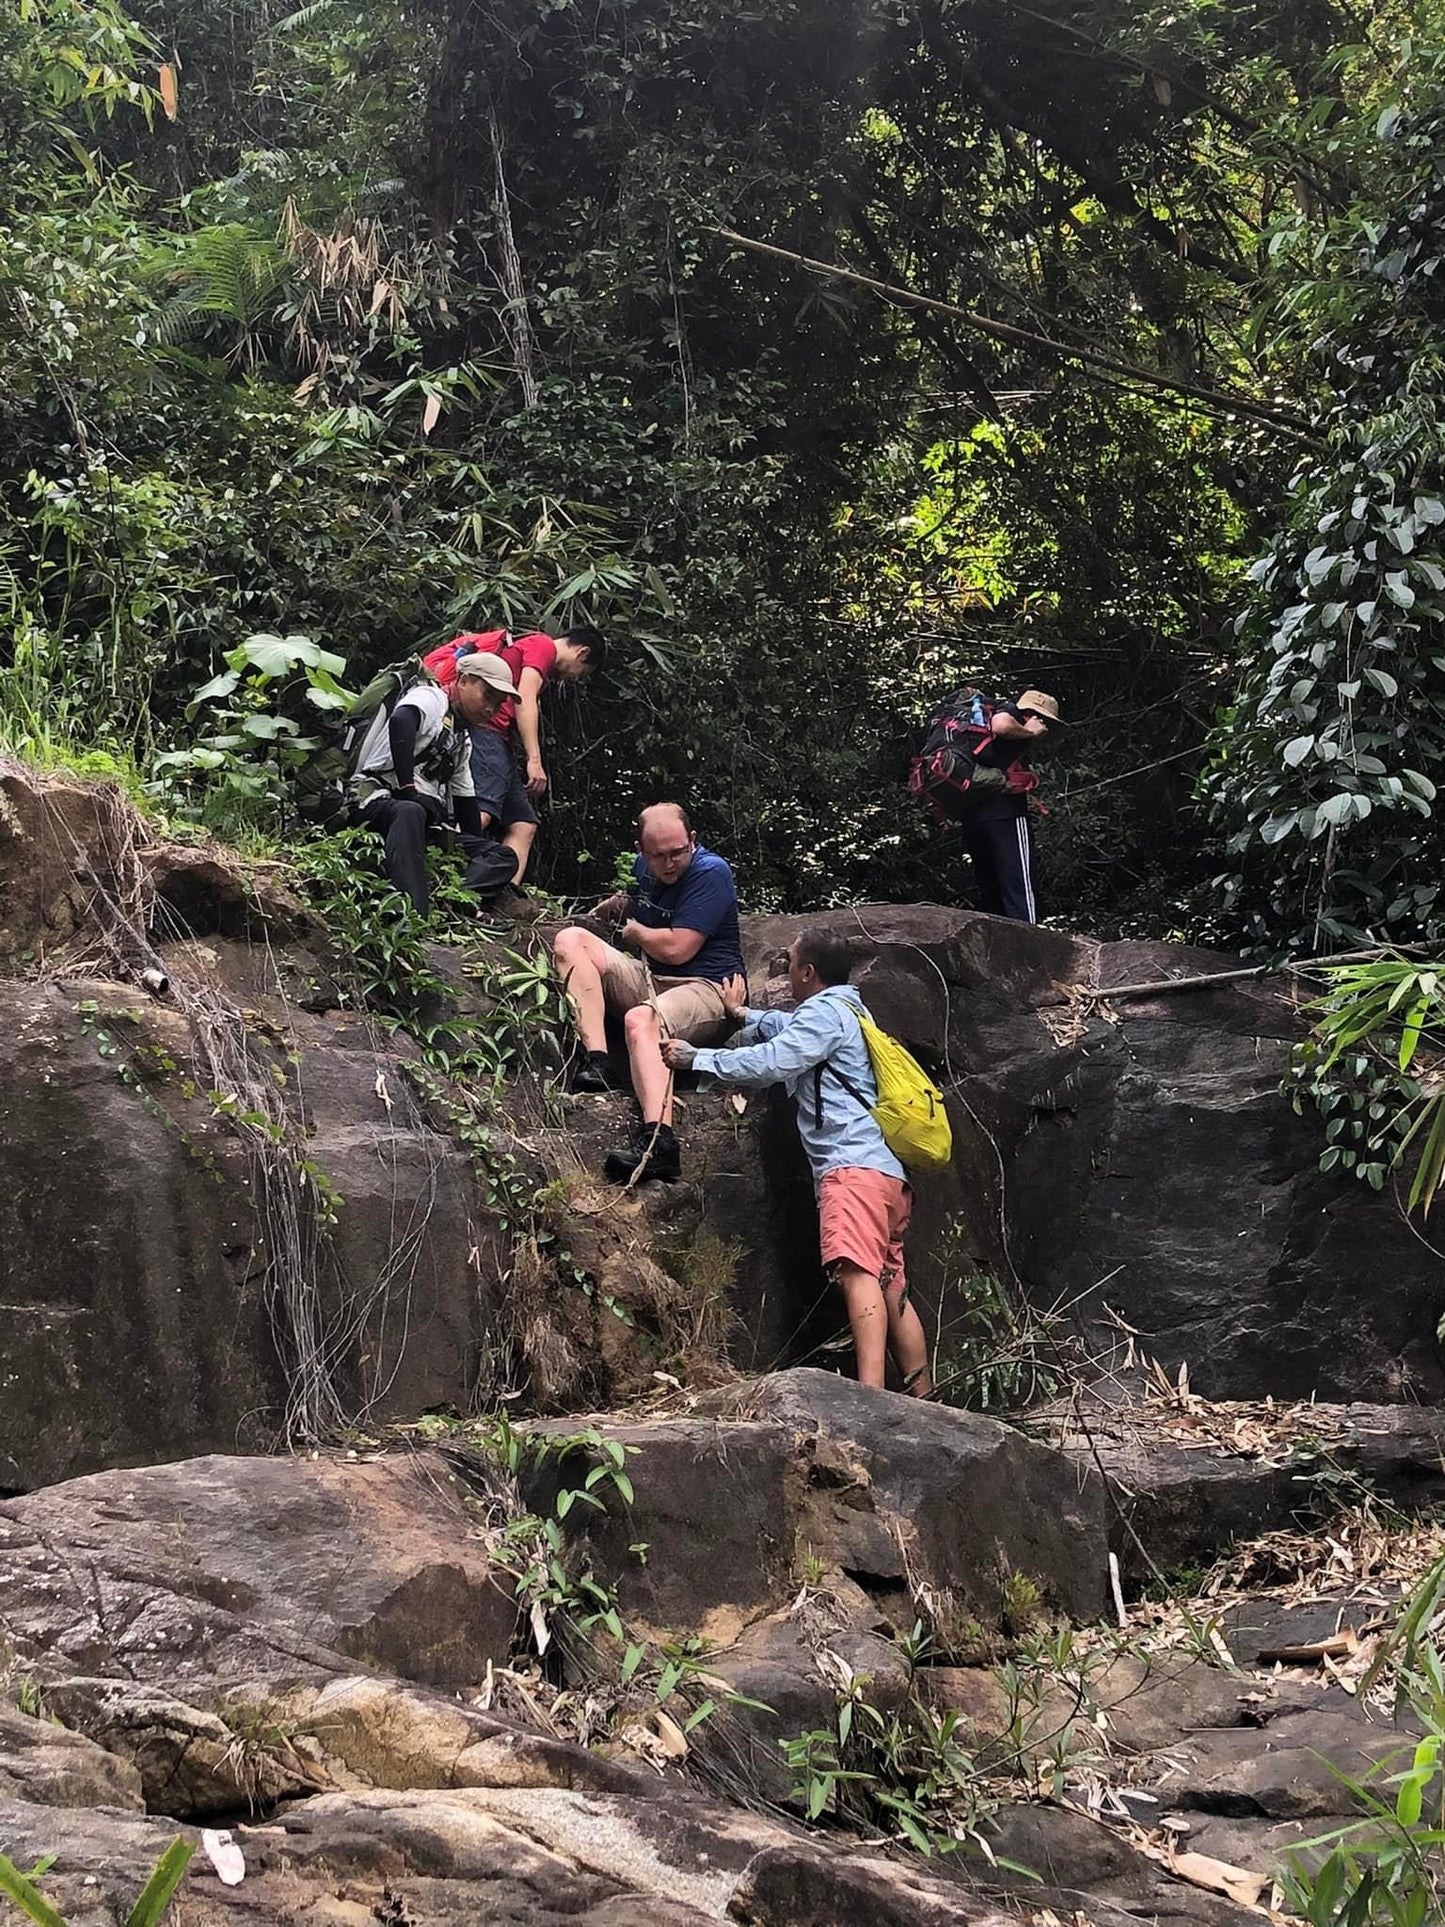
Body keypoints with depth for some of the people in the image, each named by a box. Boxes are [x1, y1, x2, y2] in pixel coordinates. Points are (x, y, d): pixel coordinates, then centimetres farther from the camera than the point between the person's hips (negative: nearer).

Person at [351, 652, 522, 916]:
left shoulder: (463, 740, 28)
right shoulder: (430, 698, 1)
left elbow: (466, 800, 29)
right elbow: (400, 721, -23)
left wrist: (476, 851, 18)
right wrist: (409, 791, -26)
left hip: (428, 825, 9)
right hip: (377, 797, -9)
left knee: (504, 857, -6)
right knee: (410, 812, -43)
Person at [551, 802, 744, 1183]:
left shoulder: (710, 874, -13)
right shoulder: (645, 866, 12)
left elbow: (676, 949, -19)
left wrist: (634, 931, -1)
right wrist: (608, 908, 21)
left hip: (706, 989, -9)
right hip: (647, 981, 9)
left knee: (641, 1020, -40)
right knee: (569, 940, -7)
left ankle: (658, 1138, -59)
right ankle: (597, 1062, -24)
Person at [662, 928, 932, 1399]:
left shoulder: (825, 1011, -1)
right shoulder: (846, 1012, 31)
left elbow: (768, 1061, -10)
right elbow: (787, 1027, 52)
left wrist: (696, 1058, -1)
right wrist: (743, 1014, 64)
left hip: (855, 1164, -11)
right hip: (888, 1170, 11)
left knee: (856, 1271, -24)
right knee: (891, 1288, 8)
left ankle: (870, 1394, -39)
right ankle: (923, 1401, 6)